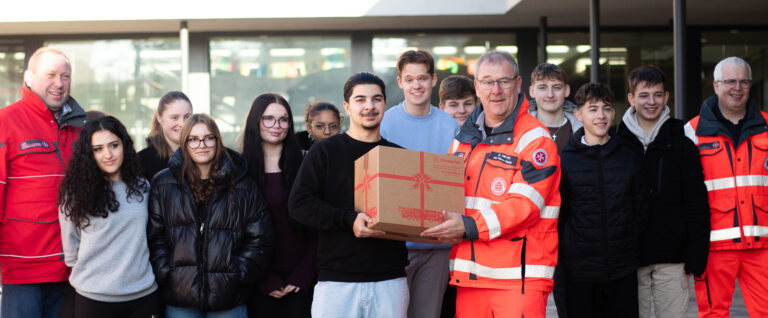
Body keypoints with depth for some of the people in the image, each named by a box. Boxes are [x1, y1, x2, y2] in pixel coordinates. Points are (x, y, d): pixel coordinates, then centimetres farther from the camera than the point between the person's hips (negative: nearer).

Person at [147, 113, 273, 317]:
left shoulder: (243, 185, 5)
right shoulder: (163, 184, 5)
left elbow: (260, 239, 4)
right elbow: (154, 236, 3)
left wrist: (240, 273, -5)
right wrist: (165, 274, -7)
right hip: (179, 298, 0)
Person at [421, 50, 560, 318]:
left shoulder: (535, 139, -5)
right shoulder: (464, 138, 16)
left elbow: (524, 203, -15)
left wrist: (470, 227, -23)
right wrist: (450, 226, 2)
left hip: (519, 276, -6)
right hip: (470, 275, 6)